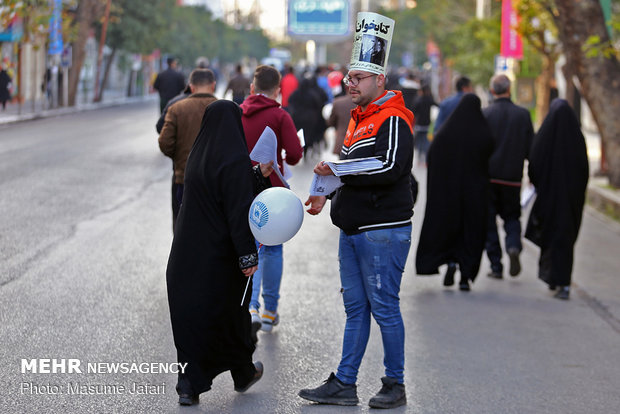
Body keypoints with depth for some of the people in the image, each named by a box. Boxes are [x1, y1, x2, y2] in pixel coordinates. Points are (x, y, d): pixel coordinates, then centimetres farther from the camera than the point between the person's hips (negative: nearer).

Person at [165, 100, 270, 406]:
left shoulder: (198, 157, 5)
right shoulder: (235, 160, -17)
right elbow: (239, 211, -20)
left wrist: (257, 173, 17)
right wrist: (248, 256, -17)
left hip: (189, 251, 6)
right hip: (220, 252, -5)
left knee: (189, 314, 8)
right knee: (229, 310, 12)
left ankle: (189, 385, 3)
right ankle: (243, 374, 31)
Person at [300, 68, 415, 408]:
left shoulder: (393, 120, -12)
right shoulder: (358, 119, 18)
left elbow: (390, 168, -25)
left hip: (383, 230, -9)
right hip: (352, 228, 9)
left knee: (384, 307, -3)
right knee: (355, 307, 11)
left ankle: (395, 385, 8)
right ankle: (344, 384, 14)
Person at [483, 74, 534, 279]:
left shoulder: (484, 114, -6)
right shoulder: (523, 114, -1)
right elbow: (530, 147, 1)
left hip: (488, 175, -2)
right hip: (513, 177, 2)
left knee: (489, 220, 7)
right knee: (512, 216, 17)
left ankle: (496, 266, 5)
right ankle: (513, 246, -12)